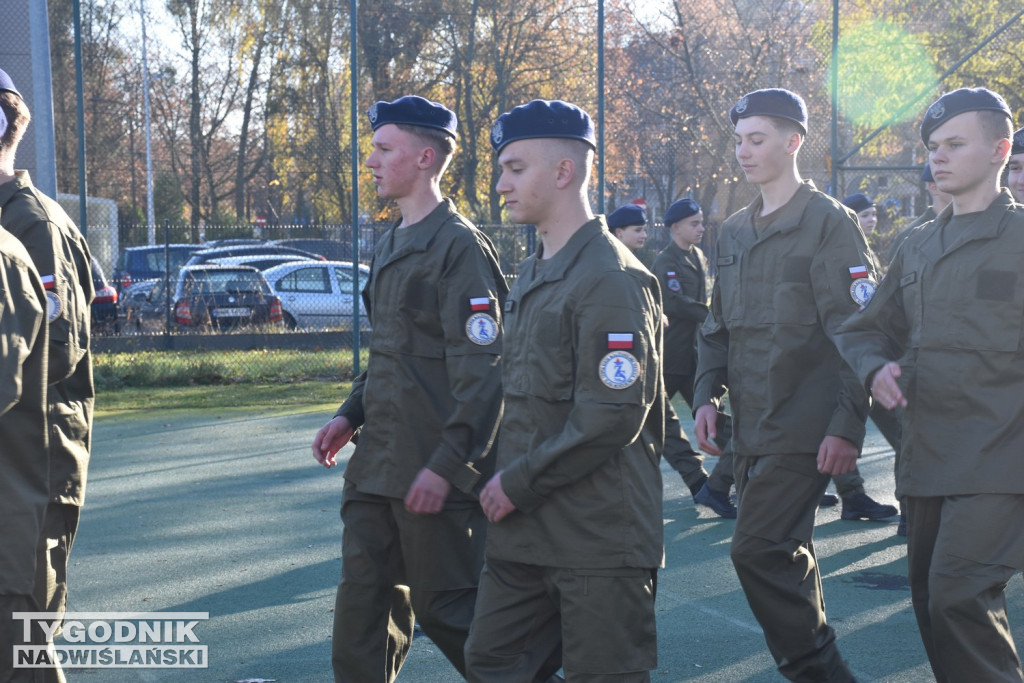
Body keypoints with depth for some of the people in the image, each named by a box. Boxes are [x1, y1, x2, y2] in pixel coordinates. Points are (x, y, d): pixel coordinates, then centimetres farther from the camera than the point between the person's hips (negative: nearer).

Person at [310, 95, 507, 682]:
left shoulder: (460, 247, -14)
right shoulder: (391, 246, 16)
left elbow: (482, 369, -19)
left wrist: (446, 464, -22)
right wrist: (352, 414, 14)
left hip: (433, 475, -9)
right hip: (378, 467, 9)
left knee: (446, 609, -1)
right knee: (363, 601, 12)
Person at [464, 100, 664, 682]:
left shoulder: (612, 279, -15)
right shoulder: (534, 274, 16)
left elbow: (613, 415, -21)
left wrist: (519, 483, -15)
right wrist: (505, 478, 9)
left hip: (599, 540, -9)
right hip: (524, 533, 9)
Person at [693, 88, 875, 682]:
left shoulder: (830, 224, -7)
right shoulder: (735, 232, 15)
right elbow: (718, 326, 20)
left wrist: (847, 426, -17)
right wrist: (708, 395, 6)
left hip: (802, 428, -8)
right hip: (751, 428, 8)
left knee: (760, 550, -13)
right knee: (786, 553, 13)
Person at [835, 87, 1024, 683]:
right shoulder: (918, 250, 16)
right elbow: (866, 331, 21)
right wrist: (876, 367, -1)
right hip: (927, 455, 7)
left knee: (959, 594, -18)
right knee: (931, 598, 10)